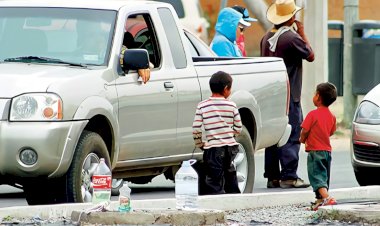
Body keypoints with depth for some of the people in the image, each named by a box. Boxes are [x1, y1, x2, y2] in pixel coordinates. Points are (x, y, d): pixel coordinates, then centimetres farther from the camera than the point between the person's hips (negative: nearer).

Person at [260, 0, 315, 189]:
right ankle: (289, 176, -8)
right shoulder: (292, 37, -15)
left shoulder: (266, 38, 9)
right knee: (291, 137, -5)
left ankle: (272, 176, 12)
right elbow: (310, 56, -3)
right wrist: (302, 33, 4)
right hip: (289, 95, -8)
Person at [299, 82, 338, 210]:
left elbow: (304, 131, -13)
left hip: (315, 151, -7)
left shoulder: (313, 115, -15)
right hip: (327, 150, 7)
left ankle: (326, 198, -29)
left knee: (317, 177, -11)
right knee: (324, 177, 18)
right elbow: (331, 132, 13)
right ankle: (320, 200, 27)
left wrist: (302, 139, 10)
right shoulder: (332, 116, 6)